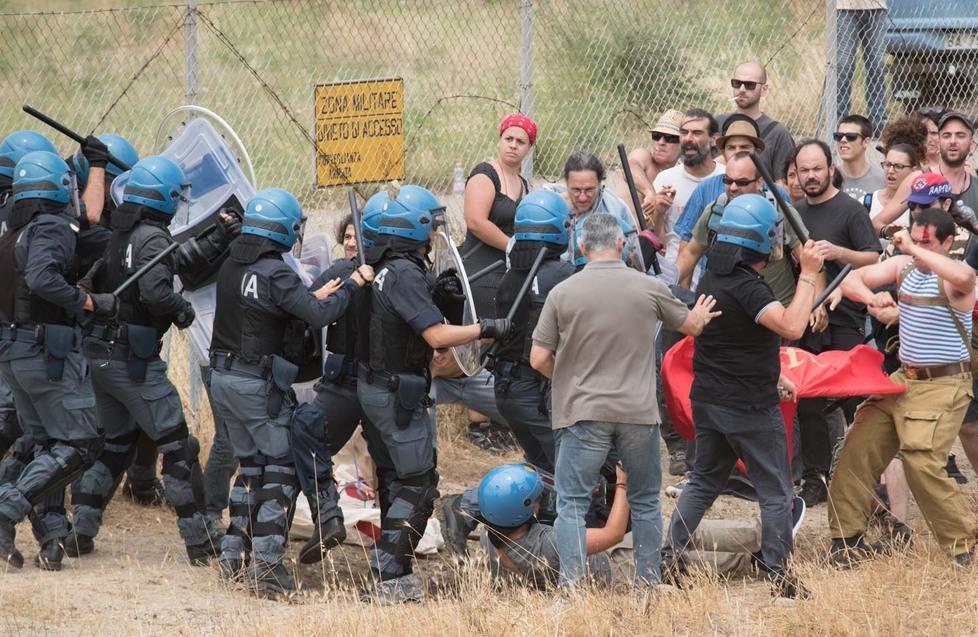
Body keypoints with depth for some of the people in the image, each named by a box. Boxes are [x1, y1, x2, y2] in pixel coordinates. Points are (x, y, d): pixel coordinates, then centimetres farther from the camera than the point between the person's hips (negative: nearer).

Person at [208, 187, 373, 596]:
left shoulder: (230, 267, 7)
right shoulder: (275, 273, -18)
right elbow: (318, 317, -24)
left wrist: (315, 297, 14)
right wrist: (353, 284, -12)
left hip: (223, 378, 8)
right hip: (260, 386, -8)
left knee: (250, 466, 18)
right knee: (281, 470, -1)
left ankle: (234, 555, 17)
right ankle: (266, 562, -9)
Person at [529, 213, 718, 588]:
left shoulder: (563, 293, -3)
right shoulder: (649, 289, 0)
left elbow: (539, 359, -2)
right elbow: (689, 325, 19)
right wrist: (700, 316, 43)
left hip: (584, 412, -2)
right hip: (639, 413, 2)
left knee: (572, 503, 0)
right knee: (645, 502, 16)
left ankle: (571, 586, -11)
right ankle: (648, 583, 18)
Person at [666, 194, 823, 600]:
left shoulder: (711, 279, 7)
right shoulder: (746, 288, -23)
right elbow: (791, 326, -35)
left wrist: (772, 374, 22)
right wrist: (808, 275, -29)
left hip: (708, 399, 8)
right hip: (750, 408, -8)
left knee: (704, 481, 20)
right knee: (775, 493, 2)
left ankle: (670, 558, 17)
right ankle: (779, 577, 4)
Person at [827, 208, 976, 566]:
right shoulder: (903, 266, 6)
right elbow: (851, 280, 6)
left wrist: (913, 249, -31)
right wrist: (870, 297, -17)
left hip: (943, 386, -8)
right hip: (904, 377, 8)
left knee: (922, 462, -19)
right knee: (859, 446, 4)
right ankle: (846, 539, 15)